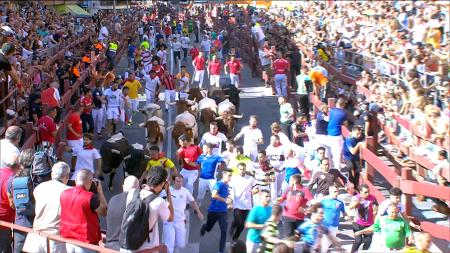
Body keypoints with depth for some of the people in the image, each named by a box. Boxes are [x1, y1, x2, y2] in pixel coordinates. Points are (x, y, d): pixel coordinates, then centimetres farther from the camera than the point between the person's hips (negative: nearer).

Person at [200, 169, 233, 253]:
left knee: (224, 231, -6)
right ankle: (204, 227, 54)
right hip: (213, 210, -5)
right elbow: (214, 195, -35)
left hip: (223, 212, 5)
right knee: (208, 228, 17)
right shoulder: (219, 184, -18)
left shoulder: (227, 186, 5)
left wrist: (228, 202, 6)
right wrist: (225, 200, -33)